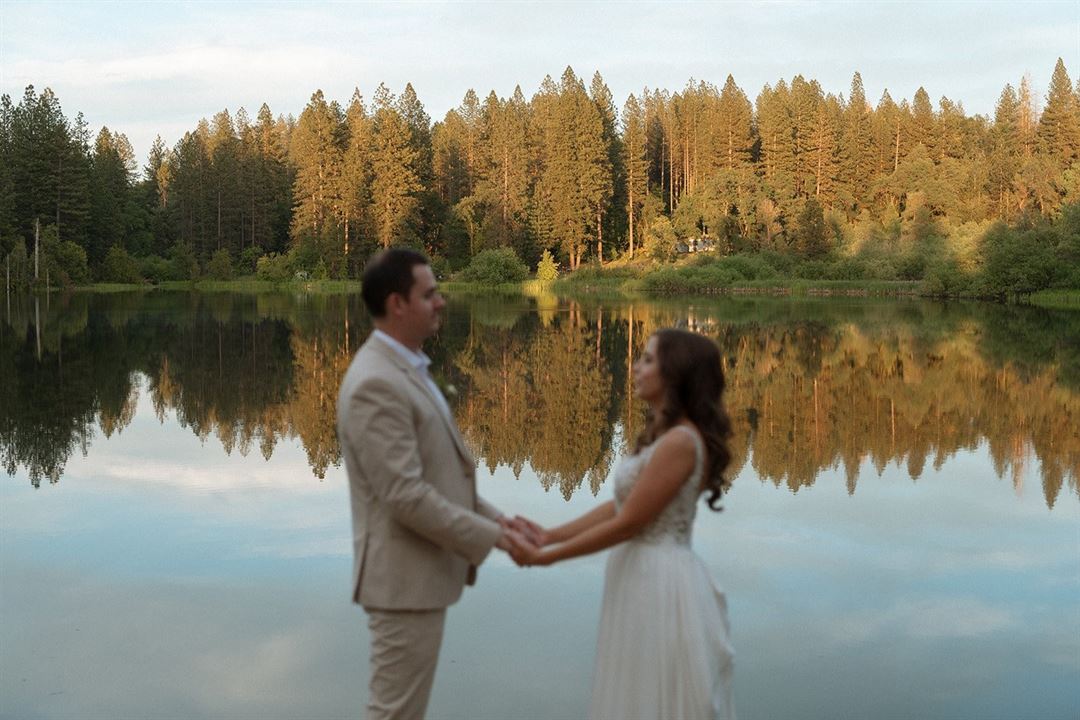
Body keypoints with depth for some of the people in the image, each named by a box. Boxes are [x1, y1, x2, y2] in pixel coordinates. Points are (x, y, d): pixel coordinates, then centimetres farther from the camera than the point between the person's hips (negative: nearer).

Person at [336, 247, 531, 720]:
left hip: (420, 572, 10)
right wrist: (489, 536, -17)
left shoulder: (405, 370, 12)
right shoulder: (375, 384, -21)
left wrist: (492, 518, 10)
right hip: (404, 579, -10)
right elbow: (406, 495, -25)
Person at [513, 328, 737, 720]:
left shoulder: (679, 442, -20)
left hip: (660, 582, -10)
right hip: (644, 578, 10)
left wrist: (547, 556, -12)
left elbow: (628, 524, -19)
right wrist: (550, 535, 3)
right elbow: (618, 506, 11)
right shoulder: (662, 435, 12)